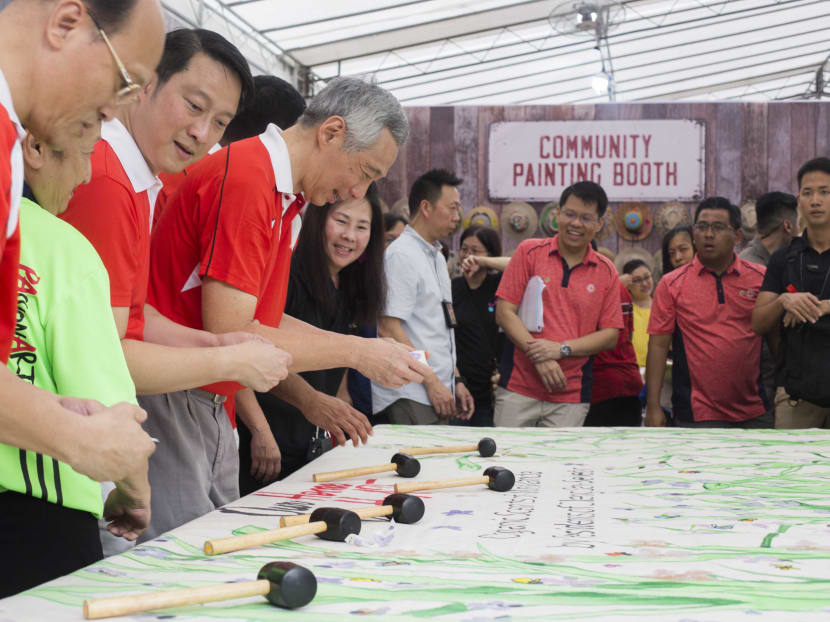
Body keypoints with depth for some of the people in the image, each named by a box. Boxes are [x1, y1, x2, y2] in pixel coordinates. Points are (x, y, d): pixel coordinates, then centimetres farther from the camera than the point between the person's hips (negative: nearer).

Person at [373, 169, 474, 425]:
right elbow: (388, 328, -18)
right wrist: (431, 381, -17)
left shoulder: (437, 257, 18)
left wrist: (456, 380, 18)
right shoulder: (401, 255, -11)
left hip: (437, 393, 9)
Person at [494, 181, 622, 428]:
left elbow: (610, 335, 5)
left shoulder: (606, 272, 7)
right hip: (517, 388, -1)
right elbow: (504, 312, -2)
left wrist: (563, 349, -10)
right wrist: (538, 356, -13)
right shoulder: (529, 252, 3)